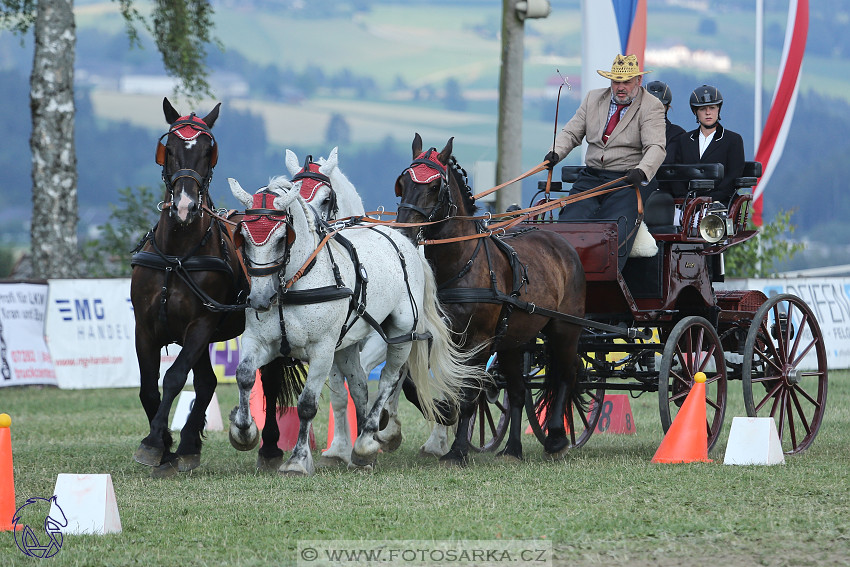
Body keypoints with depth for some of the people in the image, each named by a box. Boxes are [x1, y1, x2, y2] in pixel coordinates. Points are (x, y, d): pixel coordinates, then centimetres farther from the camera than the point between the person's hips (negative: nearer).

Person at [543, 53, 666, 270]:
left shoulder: (652, 107, -1)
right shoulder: (593, 99, 15)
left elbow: (656, 148, -13)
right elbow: (571, 133, 15)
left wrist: (642, 171, -34)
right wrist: (555, 153, -7)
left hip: (629, 179, -5)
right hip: (591, 178, 5)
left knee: (616, 234, -27)